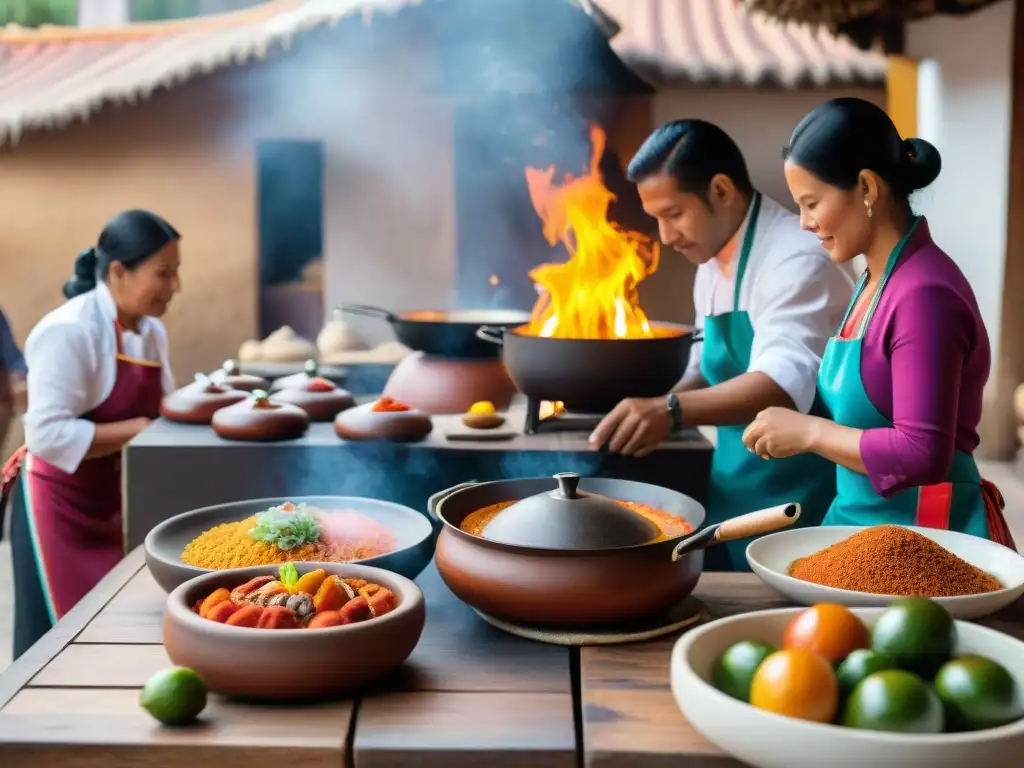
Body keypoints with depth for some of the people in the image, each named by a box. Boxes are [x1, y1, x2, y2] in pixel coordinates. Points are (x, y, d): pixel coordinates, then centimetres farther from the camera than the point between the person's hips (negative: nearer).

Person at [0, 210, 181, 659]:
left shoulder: (151, 332, 4)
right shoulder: (69, 331, -21)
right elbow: (47, 434, -27)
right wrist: (137, 431, -26)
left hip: (114, 503, 8)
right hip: (59, 504, -8)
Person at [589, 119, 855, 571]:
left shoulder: (797, 258, -20)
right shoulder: (712, 264, 8)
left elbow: (784, 382, -33)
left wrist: (672, 411, -46)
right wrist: (650, 418, 3)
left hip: (799, 504, -8)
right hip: (733, 496, 8)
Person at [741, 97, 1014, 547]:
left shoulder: (924, 292, -21)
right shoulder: (878, 279, 6)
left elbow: (922, 454, -24)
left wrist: (809, 432, -17)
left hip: (923, 533, -8)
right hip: (862, 521, 8)